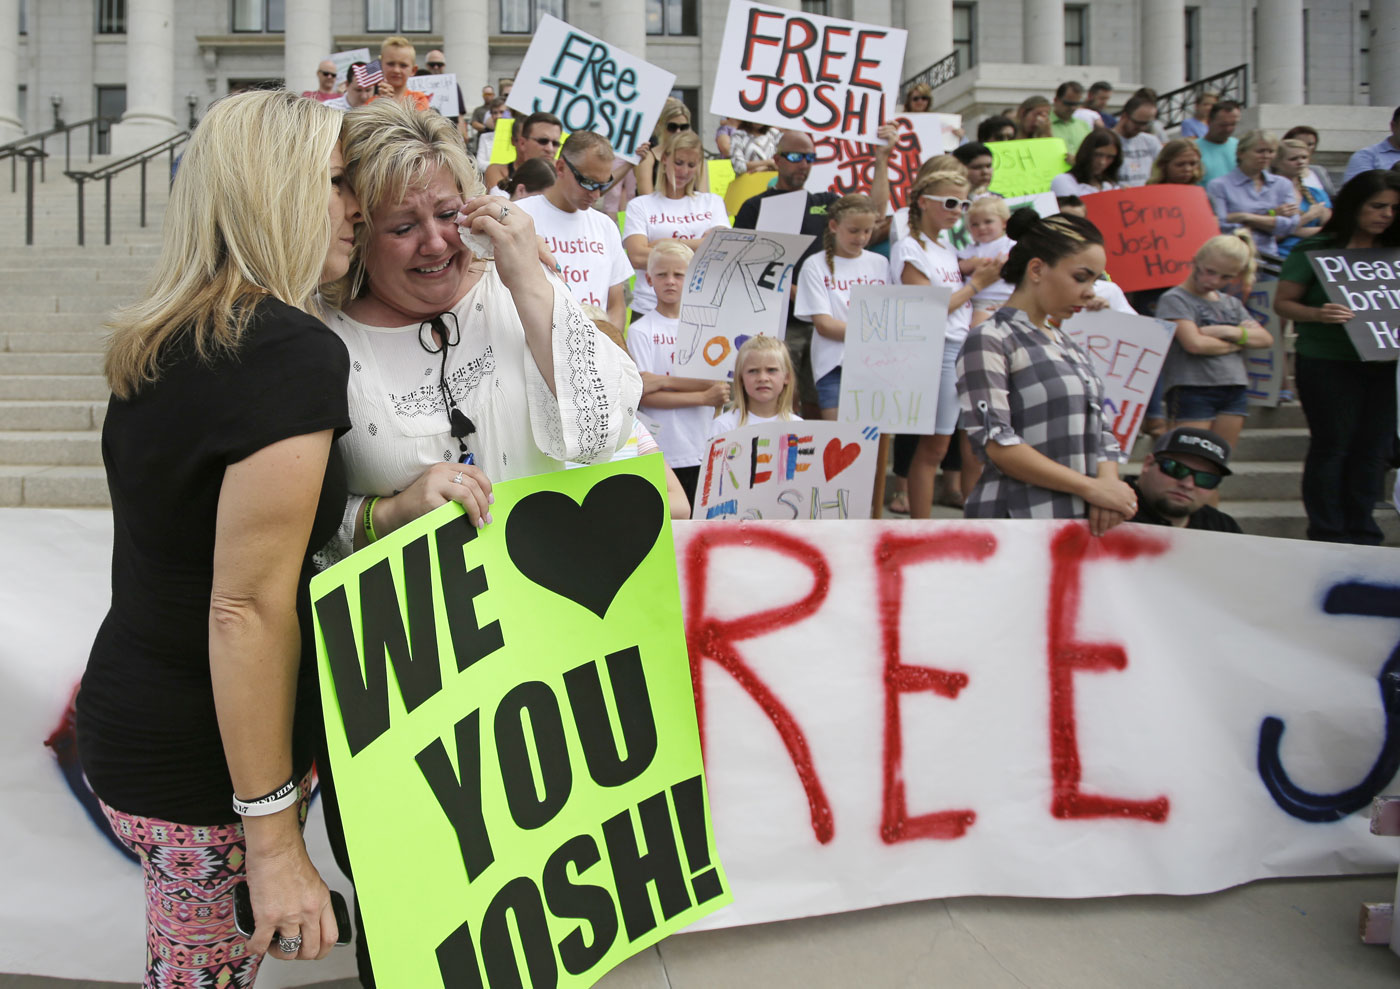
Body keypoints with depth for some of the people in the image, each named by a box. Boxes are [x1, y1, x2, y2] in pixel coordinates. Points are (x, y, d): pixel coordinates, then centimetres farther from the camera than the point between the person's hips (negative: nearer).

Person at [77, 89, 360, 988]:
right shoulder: (296, 351, -21)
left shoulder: (162, 341, 6)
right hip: (207, 762, -8)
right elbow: (249, 608, -23)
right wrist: (274, 838, -19)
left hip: (130, 717, 8)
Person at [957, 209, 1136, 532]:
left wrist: (1107, 485, -9)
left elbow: (1101, 431, 12)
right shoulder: (989, 340, -6)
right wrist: (1091, 487, -16)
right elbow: (995, 443, -16)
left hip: (1085, 519, 7)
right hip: (1018, 517, -7)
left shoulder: (1070, 347, 18)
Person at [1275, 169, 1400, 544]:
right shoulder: (1315, 250, -2)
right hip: (1328, 364, -5)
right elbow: (1283, 303, -5)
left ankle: (1362, 535, 16)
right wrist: (1318, 314, -23)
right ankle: (1328, 536, 7)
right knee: (1331, 447, -1)